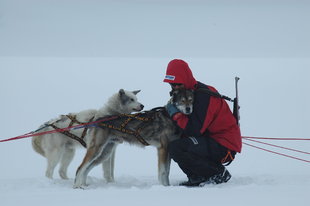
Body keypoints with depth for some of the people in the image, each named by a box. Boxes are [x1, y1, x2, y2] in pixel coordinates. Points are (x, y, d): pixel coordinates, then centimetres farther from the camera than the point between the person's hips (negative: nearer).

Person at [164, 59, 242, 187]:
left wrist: (175, 114, -16)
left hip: (225, 147, -10)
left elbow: (195, 129, -26)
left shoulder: (203, 95, -19)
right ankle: (198, 177, 6)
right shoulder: (188, 92, 12)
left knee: (175, 148, -25)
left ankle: (219, 173, -10)